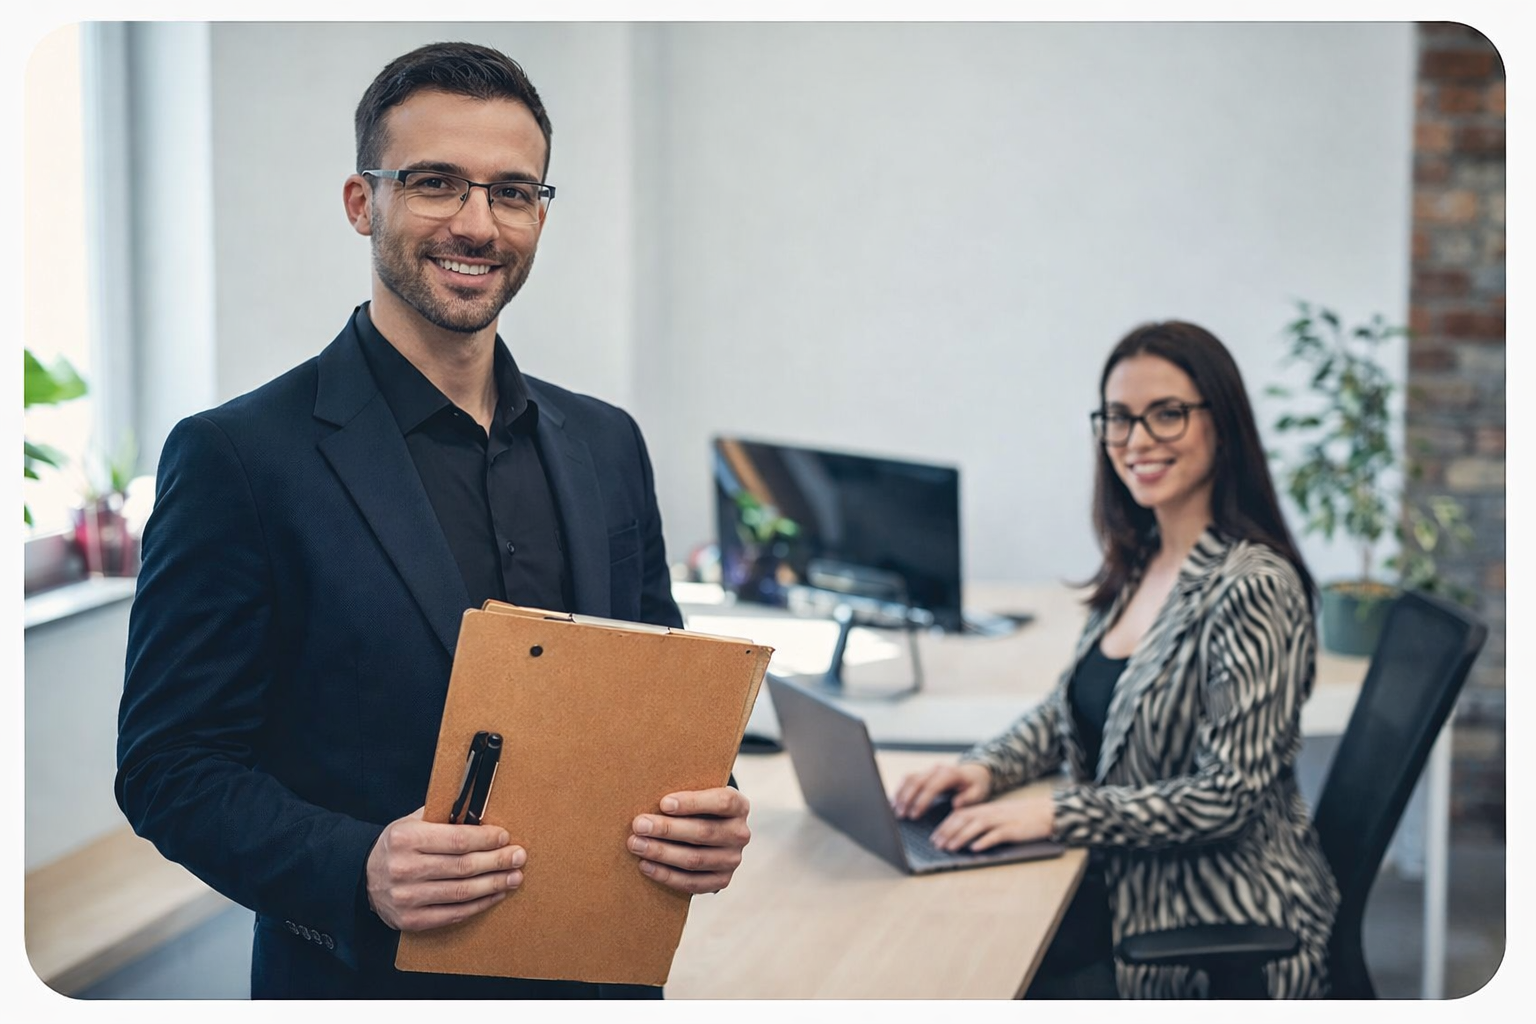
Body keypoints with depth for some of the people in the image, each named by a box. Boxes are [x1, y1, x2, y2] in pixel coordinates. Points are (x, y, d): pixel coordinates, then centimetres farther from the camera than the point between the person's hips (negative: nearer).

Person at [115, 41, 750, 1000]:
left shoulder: (608, 445, 5)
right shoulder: (238, 456, -11)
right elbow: (169, 762, -11)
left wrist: (706, 816, -10)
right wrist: (357, 871, -27)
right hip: (363, 983, -5)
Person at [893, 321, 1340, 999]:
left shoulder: (1252, 588, -19)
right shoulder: (1135, 564, 7)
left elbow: (1228, 796, -21)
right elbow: (1071, 707, 16)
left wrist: (1054, 814, -25)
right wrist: (987, 768, -3)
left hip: (1221, 924, -7)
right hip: (1130, 884, 7)